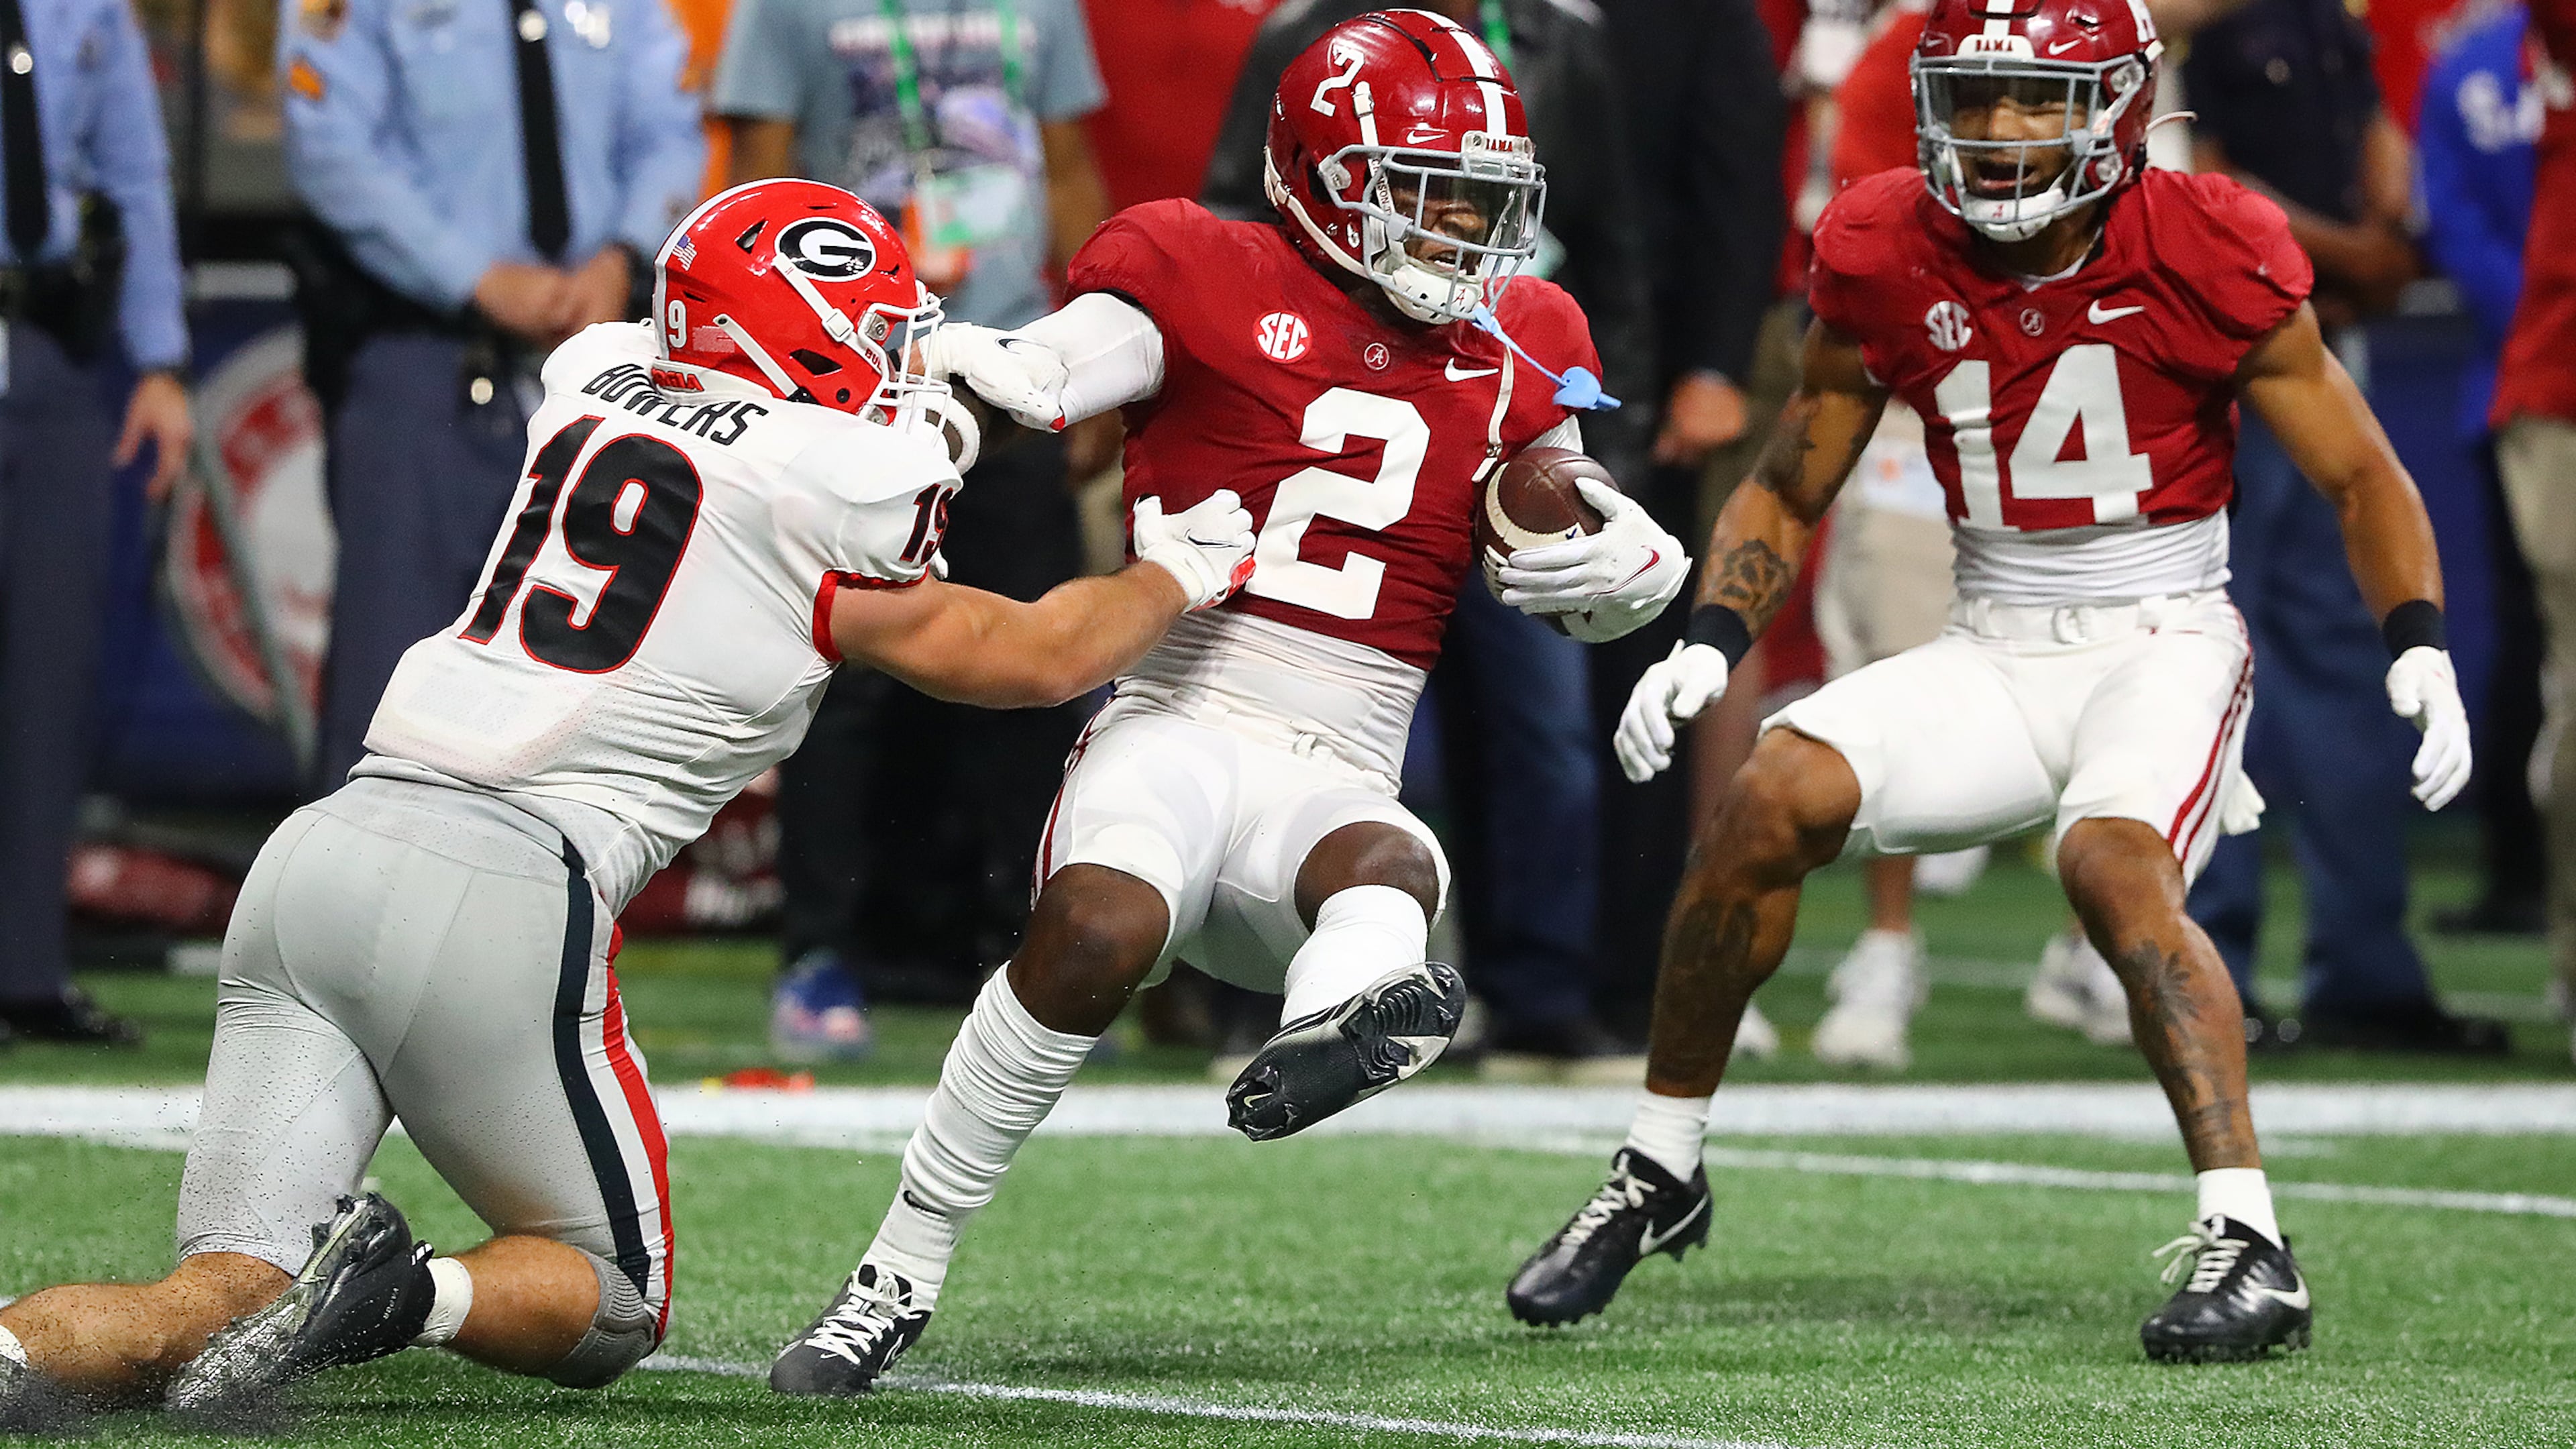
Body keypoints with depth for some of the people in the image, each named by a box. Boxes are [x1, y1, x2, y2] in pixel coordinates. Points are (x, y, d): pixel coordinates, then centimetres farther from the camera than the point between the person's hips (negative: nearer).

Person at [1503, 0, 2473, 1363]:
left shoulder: (2209, 255, -11)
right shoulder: (1888, 256, -2)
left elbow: (2359, 477, -2)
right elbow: (1787, 492, 10)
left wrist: (2420, 652, -17)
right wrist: (1707, 646, -6)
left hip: (2165, 642, -4)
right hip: (1995, 654, 4)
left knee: (2112, 866, -32)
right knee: (1770, 797, -18)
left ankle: (2248, 1244, -33)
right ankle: (1658, 1174, -3)